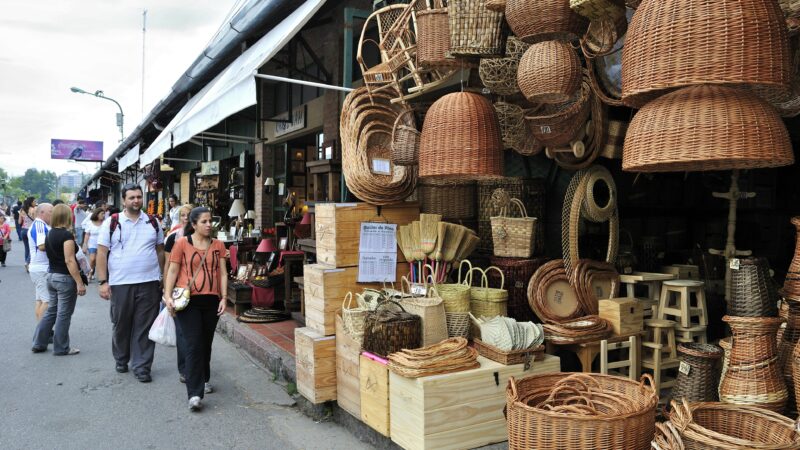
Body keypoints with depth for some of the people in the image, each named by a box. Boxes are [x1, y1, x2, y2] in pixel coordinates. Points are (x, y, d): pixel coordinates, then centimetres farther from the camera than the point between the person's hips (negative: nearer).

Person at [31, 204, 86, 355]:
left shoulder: (50, 234, 8)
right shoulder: (66, 235, -17)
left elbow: (54, 255, 13)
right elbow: (69, 261, -22)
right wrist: (80, 283, -21)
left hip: (52, 276, 8)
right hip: (65, 278, -8)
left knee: (51, 311, 18)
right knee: (64, 314, 2)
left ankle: (38, 344, 22)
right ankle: (61, 348, 10)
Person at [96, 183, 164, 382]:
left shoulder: (153, 222, 8)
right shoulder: (111, 223, 0)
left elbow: (160, 250, 14)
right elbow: (101, 254, -1)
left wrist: (162, 277, 12)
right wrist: (103, 282, -7)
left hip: (148, 283, 1)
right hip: (120, 283, -1)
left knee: (144, 327, 3)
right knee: (121, 325, 12)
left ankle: (141, 366, 11)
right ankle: (121, 359, 33)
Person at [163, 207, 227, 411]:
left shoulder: (218, 245, 9)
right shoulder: (182, 243, 0)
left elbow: (222, 273, 8)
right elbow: (173, 271, 1)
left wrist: (223, 298, 0)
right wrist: (168, 296, -9)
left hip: (211, 301, 4)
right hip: (188, 301, -3)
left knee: (206, 344, 14)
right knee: (194, 345, -9)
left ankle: (204, 379, 35)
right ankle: (195, 393, -9)